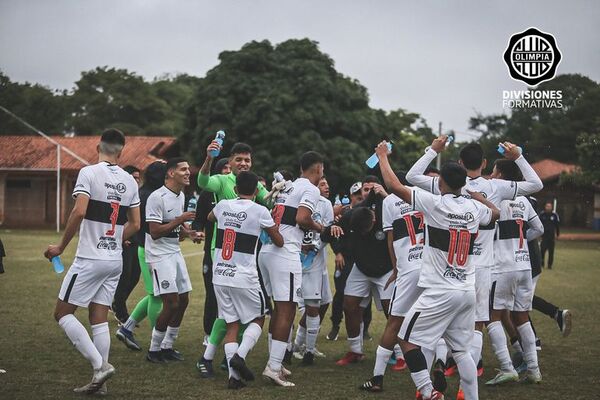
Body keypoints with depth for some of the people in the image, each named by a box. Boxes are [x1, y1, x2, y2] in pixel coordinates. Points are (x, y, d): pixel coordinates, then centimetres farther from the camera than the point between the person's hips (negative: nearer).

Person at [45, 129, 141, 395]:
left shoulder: (89, 173, -10)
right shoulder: (129, 181, 7)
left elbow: (79, 212, -20)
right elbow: (135, 225, 12)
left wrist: (61, 247, -9)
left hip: (89, 259, -6)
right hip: (115, 260, 6)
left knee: (63, 313, 4)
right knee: (99, 318, 11)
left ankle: (100, 365, -7)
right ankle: (99, 382, 10)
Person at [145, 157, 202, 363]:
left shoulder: (181, 196, 10)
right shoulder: (157, 197, -18)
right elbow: (155, 232, -21)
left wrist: (189, 233, 5)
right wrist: (180, 220, -22)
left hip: (175, 252, 9)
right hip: (160, 254, -9)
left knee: (183, 300, 8)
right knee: (171, 302, -12)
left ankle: (167, 346, 20)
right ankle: (154, 350, 3)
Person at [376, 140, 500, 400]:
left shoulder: (435, 203, -11)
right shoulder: (474, 208, 5)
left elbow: (394, 186, -9)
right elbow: (495, 213, 30)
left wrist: (383, 156, 5)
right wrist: (476, 194, 36)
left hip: (439, 291, -6)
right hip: (467, 291, 6)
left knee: (408, 340, 3)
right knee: (461, 349, 14)